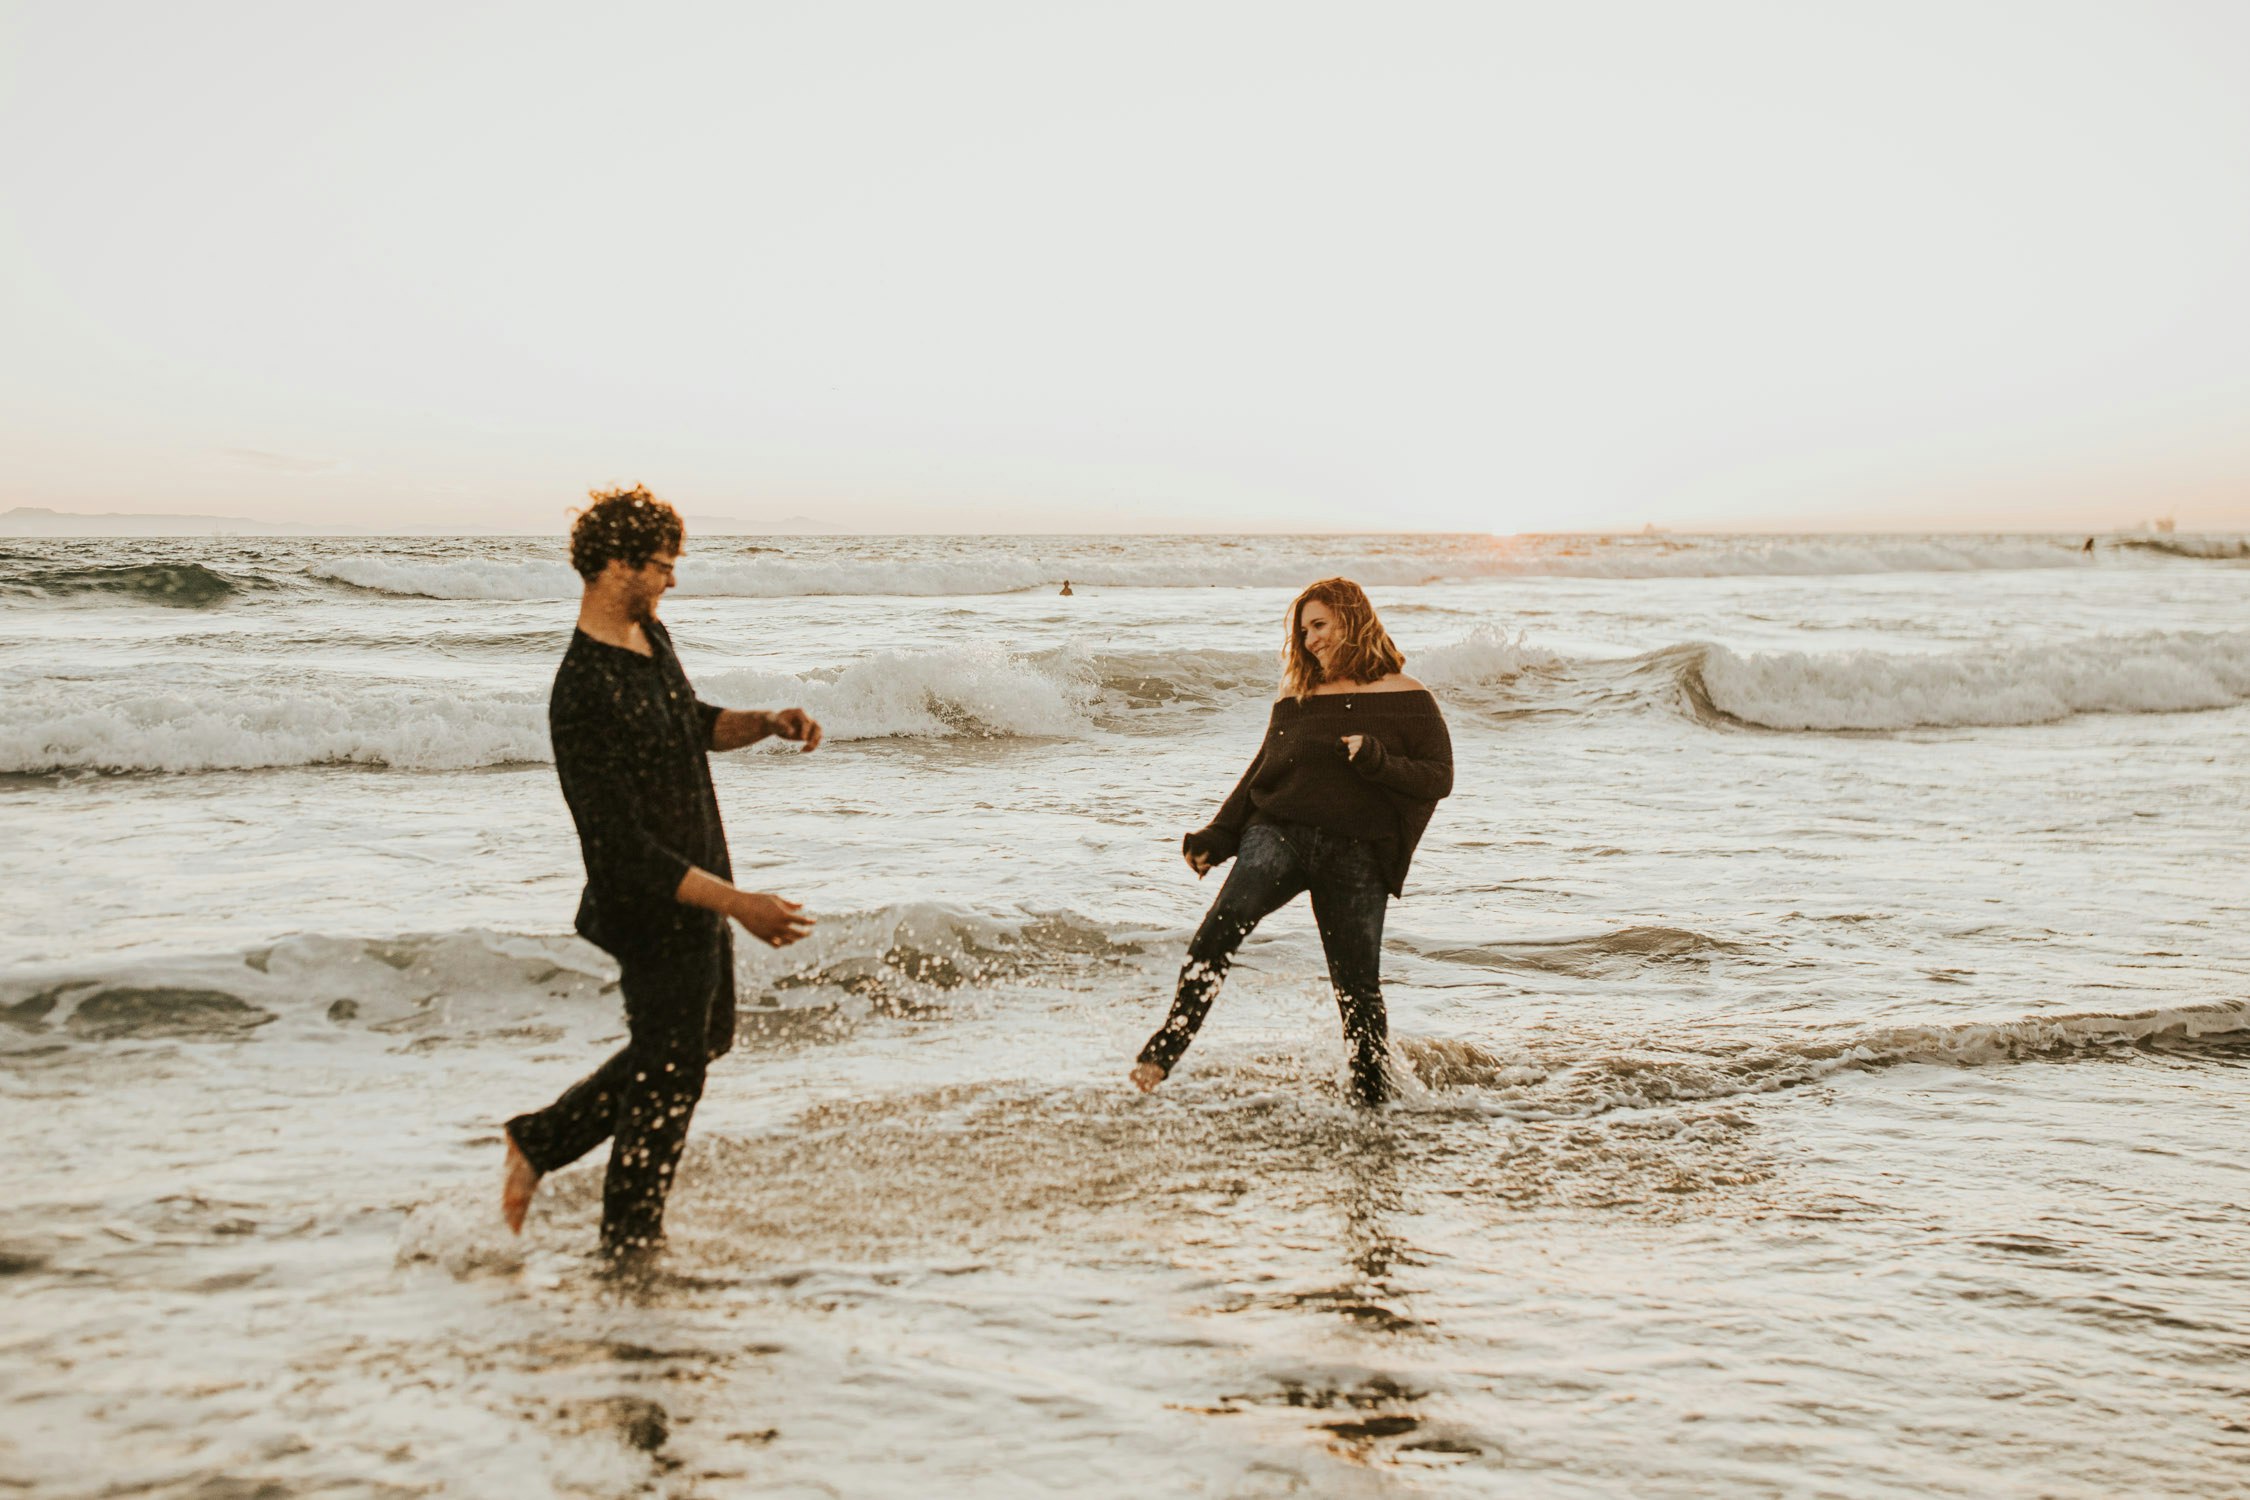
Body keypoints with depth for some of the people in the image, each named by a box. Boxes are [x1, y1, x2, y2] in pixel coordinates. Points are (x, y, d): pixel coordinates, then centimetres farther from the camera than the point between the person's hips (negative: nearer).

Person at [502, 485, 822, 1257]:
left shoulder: (652, 636, 3)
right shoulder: (583, 695, -27)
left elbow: (695, 724, 22)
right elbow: (623, 847, -27)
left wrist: (767, 722, 2)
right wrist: (735, 902, -28)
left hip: (697, 888, 10)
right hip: (655, 910, -10)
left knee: (705, 1038, 24)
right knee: (669, 1069, 6)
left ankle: (543, 1139, 34)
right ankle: (630, 1239, 27)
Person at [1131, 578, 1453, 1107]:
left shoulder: (1407, 699, 4)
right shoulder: (1296, 698, 16)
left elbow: (1440, 778, 0)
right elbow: (1261, 774, 19)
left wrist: (1378, 761, -16)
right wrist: (1218, 836, 10)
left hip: (1355, 852, -2)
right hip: (1279, 831, 2)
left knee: (1358, 988, 1)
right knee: (1219, 930, -23)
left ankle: (1373, 1094, 19)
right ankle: (1164, 1049, -24)